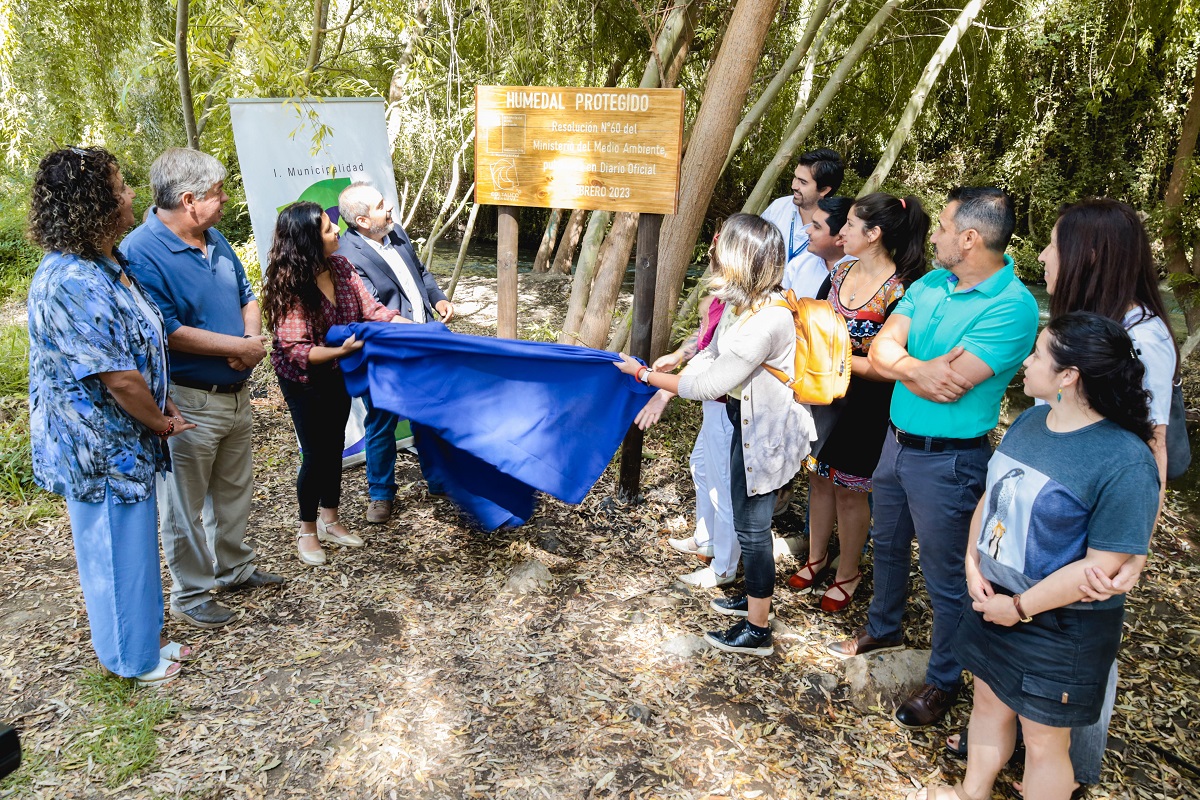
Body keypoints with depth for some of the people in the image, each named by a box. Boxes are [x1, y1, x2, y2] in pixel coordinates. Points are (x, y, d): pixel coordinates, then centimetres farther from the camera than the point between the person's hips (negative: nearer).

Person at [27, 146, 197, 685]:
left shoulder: (104, 265, 4)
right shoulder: (72, 284, -28)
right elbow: (119, 379, -26)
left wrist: (162, 404, 5)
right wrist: (161, 423, -10)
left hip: (123, 439, 9)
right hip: (100, 447, -9)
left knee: (133, 543, 22)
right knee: (118, 552, 9)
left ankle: (142, 639, 41)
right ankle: (133, 658, 29)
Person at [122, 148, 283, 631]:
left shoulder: (215, 240, 7)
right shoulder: (142, 253, -19)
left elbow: (246, 297, 14)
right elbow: (167, 332, -25)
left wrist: (253, 338, -7)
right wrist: (240, 347, -19)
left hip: (236, 393, 8)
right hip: (187, 402, -8)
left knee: (234, 490, 21)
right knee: (186, 504, 7)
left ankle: (235, 568, 39)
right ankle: (190, 595, 23)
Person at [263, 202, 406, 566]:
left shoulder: (339, 266, -7)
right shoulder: (289, 287, -26)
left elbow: (371, 308, -4)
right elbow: (295, 349, -27)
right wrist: (341, 350, -38)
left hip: (338, 375, 6)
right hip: (304, 381, -6)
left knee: (335, 445, 17)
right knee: (316, 453, 2)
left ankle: (330, 521, 35)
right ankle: (307, 531, 24)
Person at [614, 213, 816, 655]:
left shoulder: (766, 320, -30)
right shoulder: (742, 302, 0)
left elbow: (709, 386, -25)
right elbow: (711, 356, 9)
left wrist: (644, 374, -17)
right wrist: (661, 393, 3)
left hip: (764, 431, -9)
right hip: (750, 421, 9)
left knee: (751, 525, 3)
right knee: (748, 519, 22)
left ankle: (756, 631, 19)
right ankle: (753, 598, 41)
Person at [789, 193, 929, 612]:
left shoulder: (900, 291, -21)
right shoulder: (841, 272, 1)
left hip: (863, 404, -6)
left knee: (849, 491, 10)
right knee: (819, 478, 19)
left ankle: (848, 573, 32)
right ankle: (816, 557, 40)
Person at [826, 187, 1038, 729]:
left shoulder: (1012, 308, -23)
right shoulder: (929, 285, 1)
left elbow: (947, 387, -29)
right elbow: (881, 348, -8)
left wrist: (897, 362, -14)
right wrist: (917, 368, -27)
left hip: (949, 460, -7)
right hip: (898, 440, 8)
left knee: (945, 576, 9)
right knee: (887, 544, 25)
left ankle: (943, 680, 30)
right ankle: (884, 629, 50)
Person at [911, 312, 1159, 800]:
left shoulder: (1125, 462, -25)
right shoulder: (1029, 422, -1)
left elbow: (1102, 565, -24)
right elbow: (992, 497, 7)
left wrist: (1020, 608, -17)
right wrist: (973, 565, -5)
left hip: (1061, 626, -7)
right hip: (993, 598, 7)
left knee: (1044, 738, 12)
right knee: (989, 701, 24)